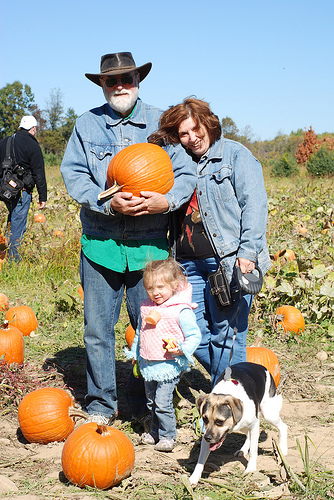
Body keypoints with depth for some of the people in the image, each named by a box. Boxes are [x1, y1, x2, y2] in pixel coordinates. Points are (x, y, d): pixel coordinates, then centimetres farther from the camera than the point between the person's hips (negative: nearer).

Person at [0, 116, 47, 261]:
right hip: (21, 192, -7)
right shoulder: (32, 146, -9)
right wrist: (43, 197, -5)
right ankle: (14, 260, 0)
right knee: (18, 224, -2)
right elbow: (39, 174, -10)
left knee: (12, 218, 25)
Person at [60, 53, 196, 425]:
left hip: (149, 244, 0)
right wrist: (108, 203, -17)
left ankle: (150, 404, 22)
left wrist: (167, 201, -18)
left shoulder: (161, 123, 7)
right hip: (100, 243, 1)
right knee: (97, 328, 4)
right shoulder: (87, 124, 8)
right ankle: (101, 404, 20)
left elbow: (186, 173, 3)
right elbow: (73, 173, -1)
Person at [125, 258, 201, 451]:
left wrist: (182, 349, -26)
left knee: (163, 402, -9)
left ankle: (168, 436, 7)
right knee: (151, 401, 17)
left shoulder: (182, 311, -14)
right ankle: (155, 432, 32)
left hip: (169, 365, -7)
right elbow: (140, 332, 22)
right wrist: (134, 353, 28)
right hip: (148, 364, 7)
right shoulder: (146, 307, 6)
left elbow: (195, 336, -11)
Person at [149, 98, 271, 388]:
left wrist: (248, 251, -17)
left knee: (226, 335, -4)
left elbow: (254, 204, -7)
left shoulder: (235, 155, 2)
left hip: (229, 261, -6)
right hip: (190, 264, 6)